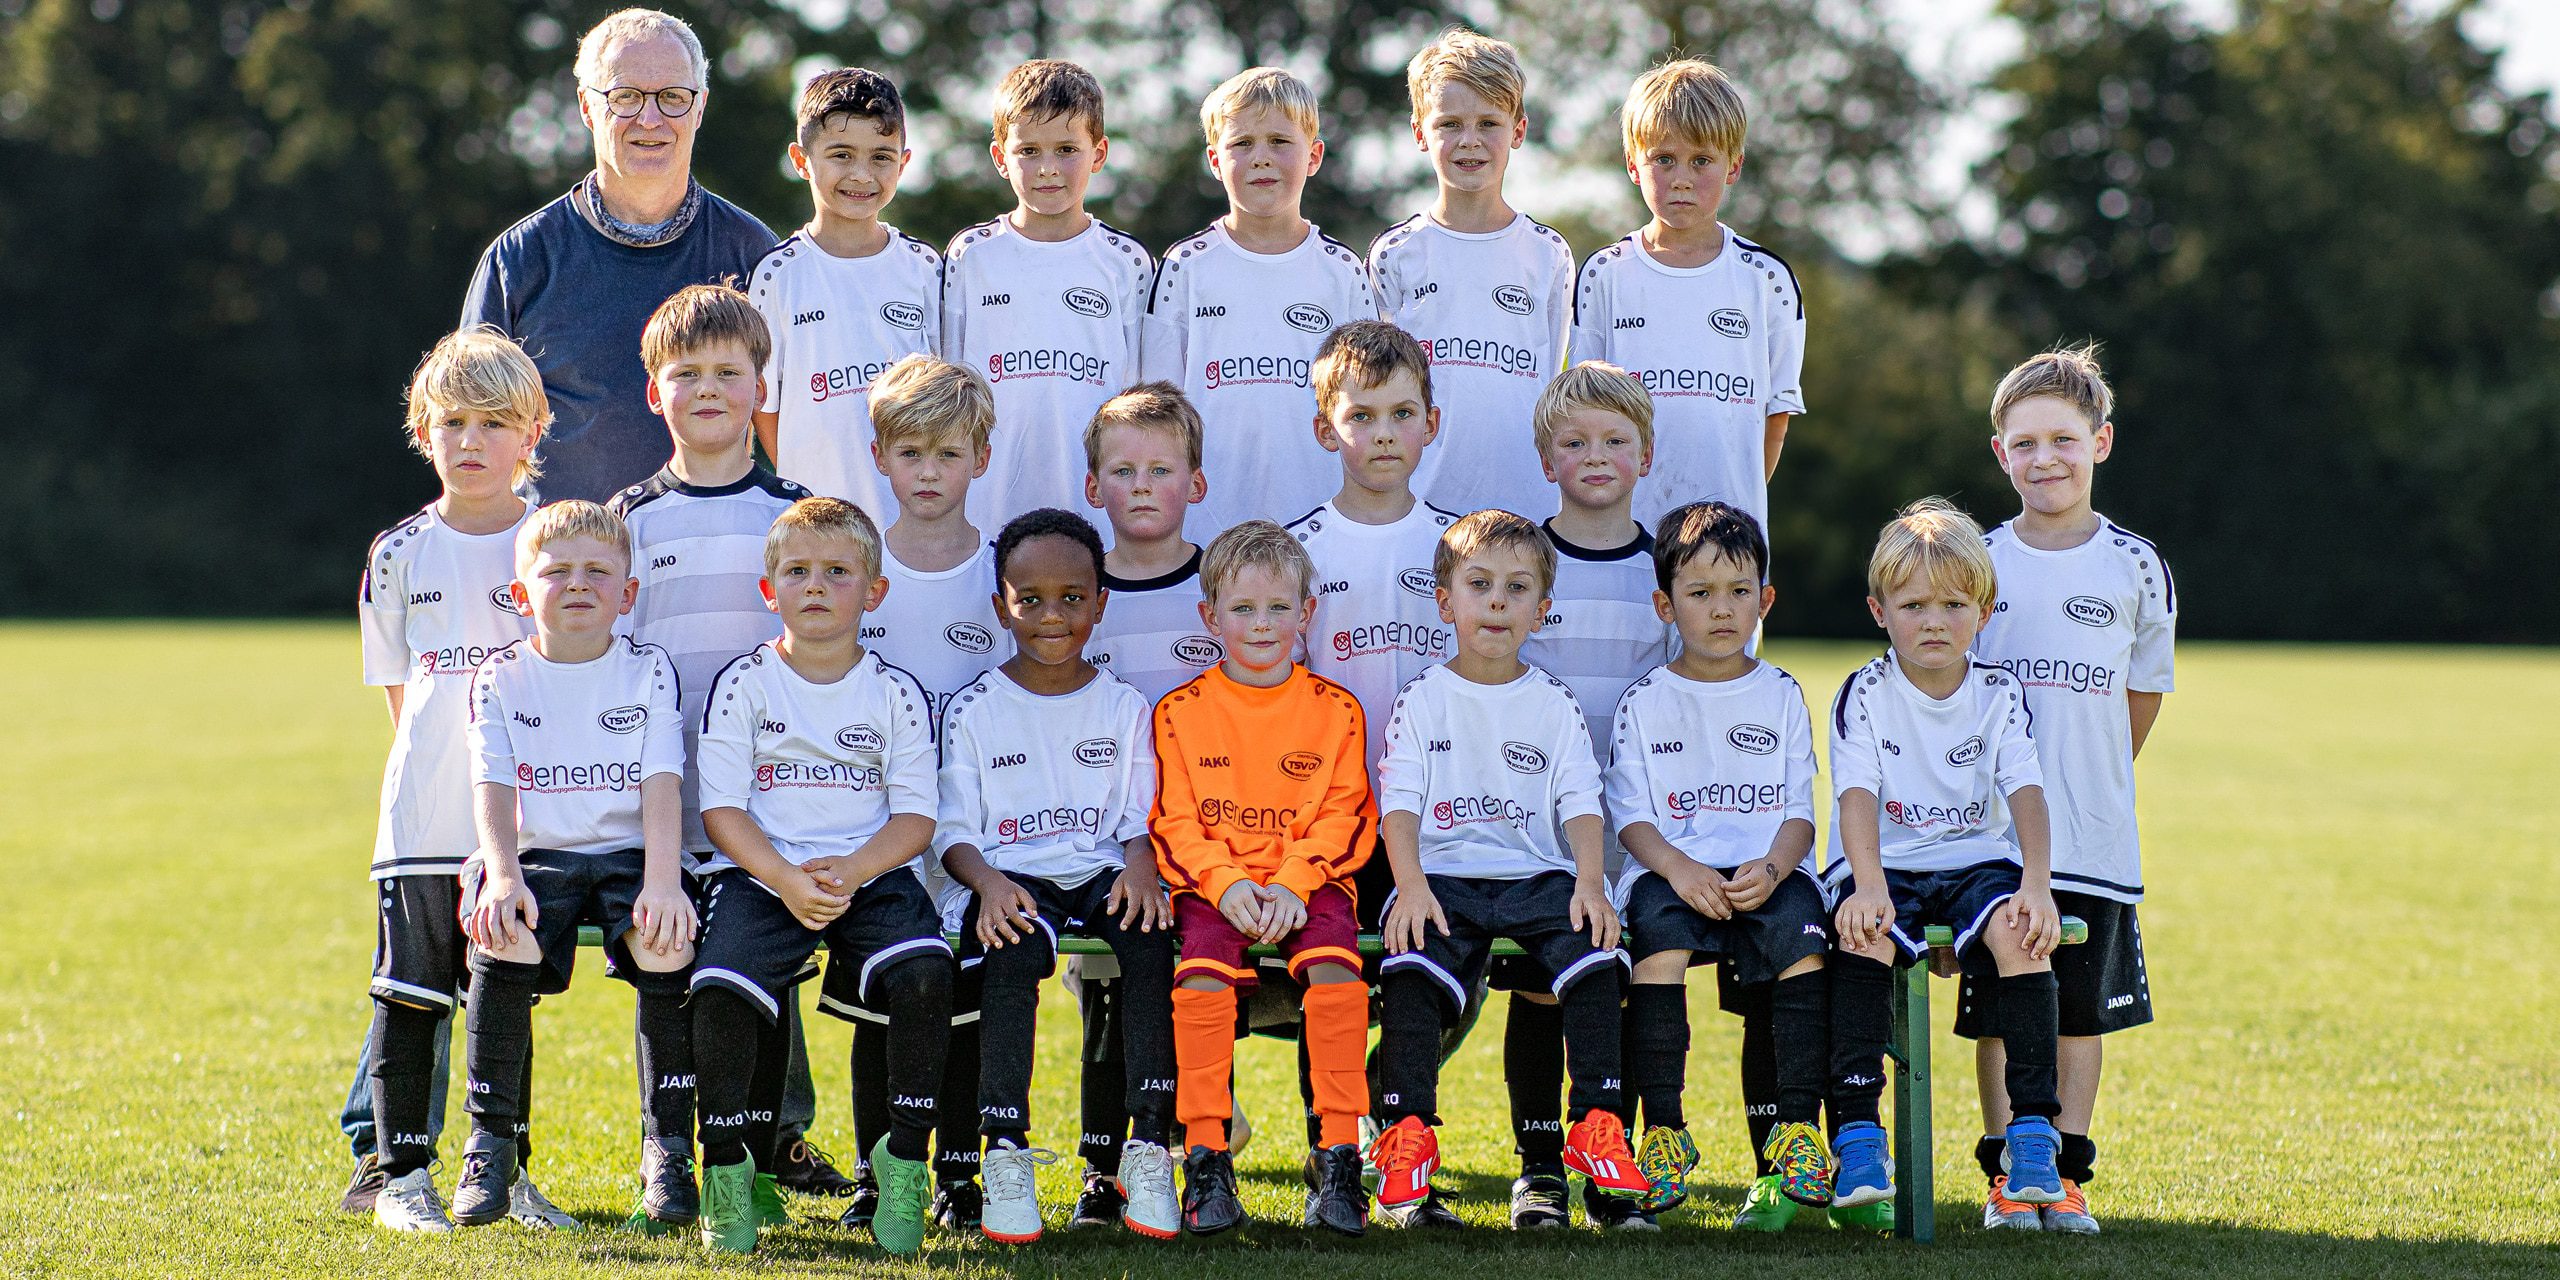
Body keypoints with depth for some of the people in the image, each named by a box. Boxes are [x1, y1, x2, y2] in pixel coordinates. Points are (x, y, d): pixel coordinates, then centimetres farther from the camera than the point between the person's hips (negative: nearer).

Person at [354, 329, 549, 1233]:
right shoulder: (401, 555, 5)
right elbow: (399, 687, 12)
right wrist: (432, 763, 4)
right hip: (425, 820, 0)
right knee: (412, 995, 1)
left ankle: (507, 1168, 17)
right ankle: (401, 1171, 9)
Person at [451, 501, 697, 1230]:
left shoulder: (649, 671, 6)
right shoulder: (500, 678, 7)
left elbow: (662, 783, -5)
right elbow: (493, 785, -4)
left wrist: (662, 881, -21)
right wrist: (504, 876, -23)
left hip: (628, 851, 0)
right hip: (538, 852, 0)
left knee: (668, 946, -32)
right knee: (502, 944, -33)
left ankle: (671, 1151, -16)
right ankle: (491, 1143, -15)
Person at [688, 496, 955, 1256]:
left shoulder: (896, 693, 7)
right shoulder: (743, 684, 5)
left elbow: (915, 818, 2)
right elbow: (722, 808, 0)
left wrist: (851, 871, -17)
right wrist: (787, 879, -16)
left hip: (872, 873, 0)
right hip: (761, 872, 0)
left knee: (924, 972, -29)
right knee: (722, 987, -28)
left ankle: (906, 1161, -14)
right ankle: (727, 1168, -9)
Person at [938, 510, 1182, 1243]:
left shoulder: (1125, 708, 14)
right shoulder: (974, 712, 9)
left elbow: (1142, 818, 9)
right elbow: (954, 831, 3)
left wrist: (1139, 865, -16)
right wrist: (987, 881, -19)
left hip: (1102, 875, 1)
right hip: (1013, 879, -1)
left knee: (1151, 936, -33)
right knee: (1011, 950, -36)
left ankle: (1148, 1148, -28)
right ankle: (1006, 1154, -33)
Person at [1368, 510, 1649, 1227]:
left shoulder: (1554, 707, 14)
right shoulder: (1423, 702, 10)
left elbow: (1581, 805, 6)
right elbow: (1400, 802, 0)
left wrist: (1589, 881, -13)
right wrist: (1410, 882, -18)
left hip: (1538, 874, 1)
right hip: (1444, 873, -1)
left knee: (1594, 957, -26)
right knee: (1413, 970, -30)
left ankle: (1596, 1127, -19)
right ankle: (1406, 1137, -27)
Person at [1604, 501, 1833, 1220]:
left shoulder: (1781, 697, 14)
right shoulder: (1644, 704, 11)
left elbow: (1799, 810, 8)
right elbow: (1632, 816, 4)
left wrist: (1774, 867, -14)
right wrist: (1678, 868, -17)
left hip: (1767, 872, 1)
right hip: (1672, 869, -1)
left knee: (1800, 927, -32)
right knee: (1658, 924, -34)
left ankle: (1799, 1126, -25)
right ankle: (1662, 1127, -27)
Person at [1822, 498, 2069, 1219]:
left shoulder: (1999, 696, 4)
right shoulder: (1865, 696, -1)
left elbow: (2026, 792, -9)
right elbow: (1858, 794, -14)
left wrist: (2036, 885, -27)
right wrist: (1870, 886, -32)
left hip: (1976, 862, 1)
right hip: (1885, 866, -1)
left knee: (2019, 934, -31)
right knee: (1863, 936, -34)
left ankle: (2033, 1131, -27)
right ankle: (1857, 1135, -33)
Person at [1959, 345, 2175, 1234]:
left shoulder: (2135, 568, 2)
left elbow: (2145, 688, 12)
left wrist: (2096, 784, 11)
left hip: (2095, 835, 1)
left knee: (2084, 1007, 5)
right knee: (1999, 1006, 3)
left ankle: (2066, 1175, 13)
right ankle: (2006, 1176, 10)